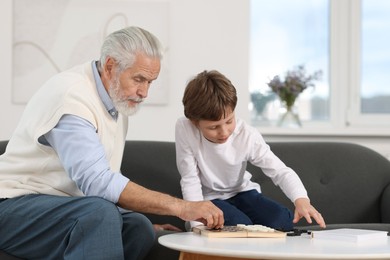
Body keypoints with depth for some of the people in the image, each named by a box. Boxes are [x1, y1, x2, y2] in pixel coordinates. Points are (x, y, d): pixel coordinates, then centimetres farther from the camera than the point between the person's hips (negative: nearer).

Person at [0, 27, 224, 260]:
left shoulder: (118, 99, 8)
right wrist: (180, 207, -33)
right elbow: (96, 181, -32)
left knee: (138, 227, -15)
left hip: (64, 205, 8)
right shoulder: (71, 94, -21)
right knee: (100, 212, -33)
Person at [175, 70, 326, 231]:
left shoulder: (247, 136, -22)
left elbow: (281, 171, -23)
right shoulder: (184, 129, -26)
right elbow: (190, 180, -21)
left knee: (283, 221, -20)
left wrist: (301, 200, -43)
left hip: (242, 192, 2)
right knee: (240, 225, -31)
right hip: (209, 198, -2)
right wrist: (199, 224, -27)